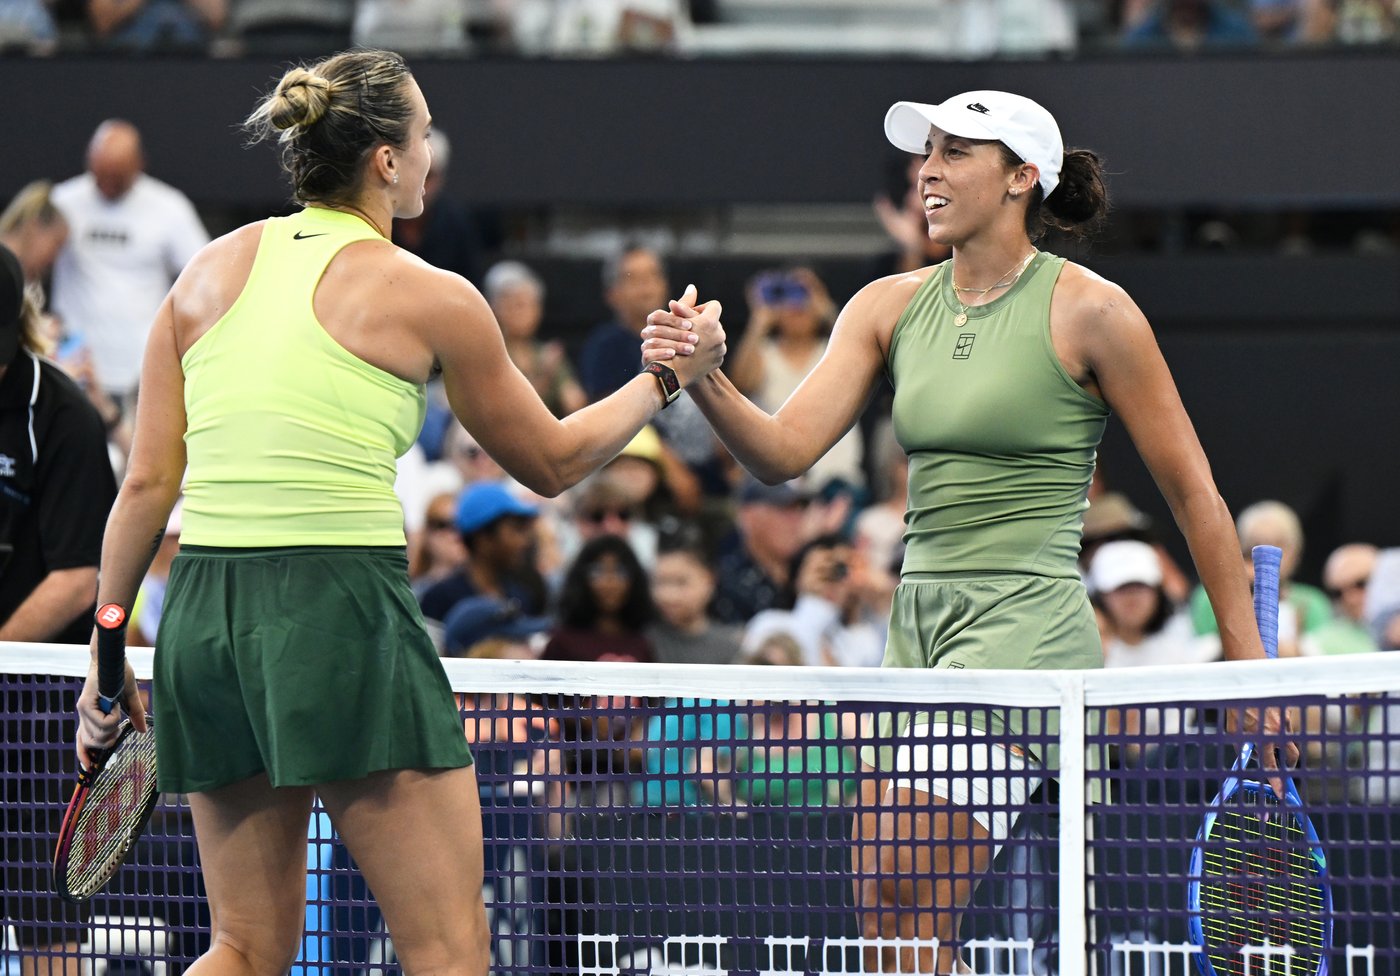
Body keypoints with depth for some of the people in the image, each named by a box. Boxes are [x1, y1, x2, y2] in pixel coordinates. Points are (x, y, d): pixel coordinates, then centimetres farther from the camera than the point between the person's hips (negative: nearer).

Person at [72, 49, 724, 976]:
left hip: (203, 616, 6)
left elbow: (147, 487, 8)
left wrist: (107, 652, 15)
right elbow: (552, 462, 12)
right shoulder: (431, 299, -1)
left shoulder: (211, 272, 10)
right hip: (344, 612, -6)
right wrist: (666, 377, 25)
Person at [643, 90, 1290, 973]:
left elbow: (1192, 491, -1)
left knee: (907, 897, -17)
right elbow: (785, 451, 1)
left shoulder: (1089, 312, -6)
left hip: (1025, 626, -7)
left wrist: (1249, 662, -2)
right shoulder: (890, 308, 9)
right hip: (918, 622, 7)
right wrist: (706, 381, -19)